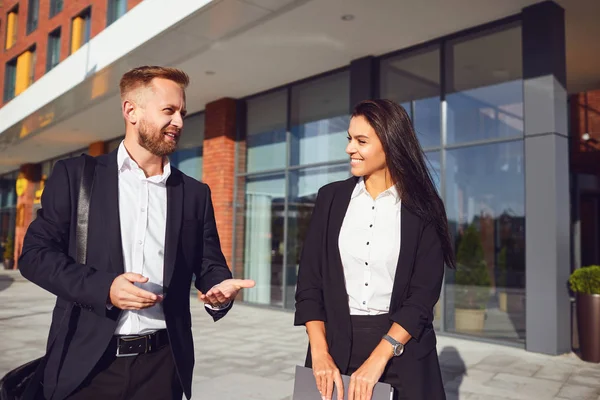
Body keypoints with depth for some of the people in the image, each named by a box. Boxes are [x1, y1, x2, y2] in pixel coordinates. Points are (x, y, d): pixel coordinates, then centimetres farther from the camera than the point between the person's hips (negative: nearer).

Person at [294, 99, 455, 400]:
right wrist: (319, 351, -10)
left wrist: (377, 359, -17)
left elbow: (423, 295, -9)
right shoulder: (331, 198, 1)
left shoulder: (422, 208, -5)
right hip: (336, 344, 2)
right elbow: (309, 282, -1)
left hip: (402, 350, -1)